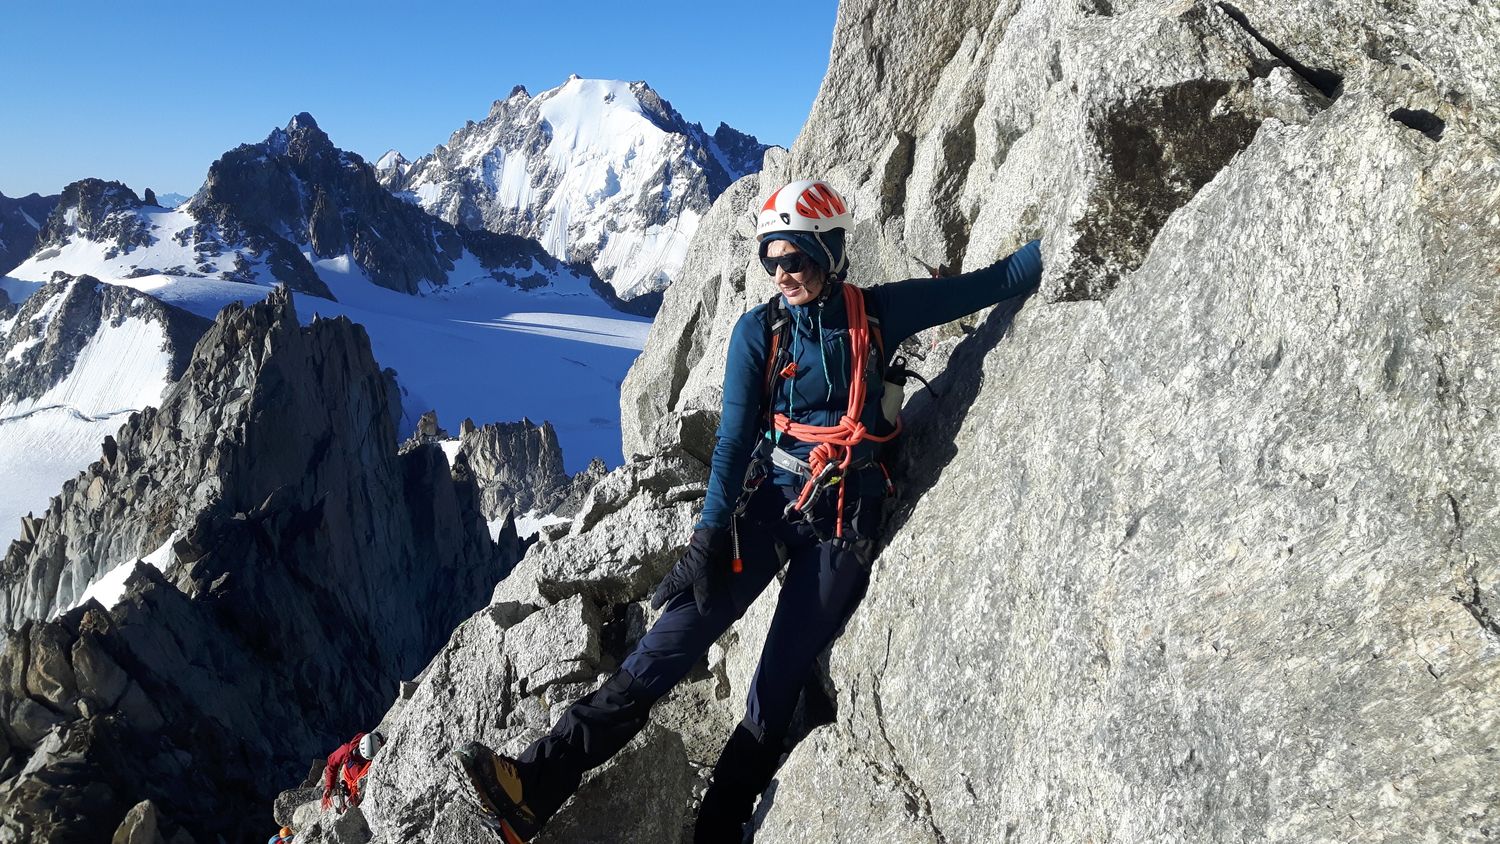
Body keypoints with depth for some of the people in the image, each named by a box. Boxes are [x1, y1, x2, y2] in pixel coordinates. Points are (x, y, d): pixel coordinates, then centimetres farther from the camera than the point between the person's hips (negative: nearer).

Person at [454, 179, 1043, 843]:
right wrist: (708, 536, -11)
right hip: (767, 497, 1)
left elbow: (993, 282, 6)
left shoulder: (878, 312, -1)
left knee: (782, 676, -5)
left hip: (843, 518, 0)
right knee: (683, 627, -15)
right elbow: (735, 437, -4)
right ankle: (539, 781, -18)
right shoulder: (758, 330, 0)